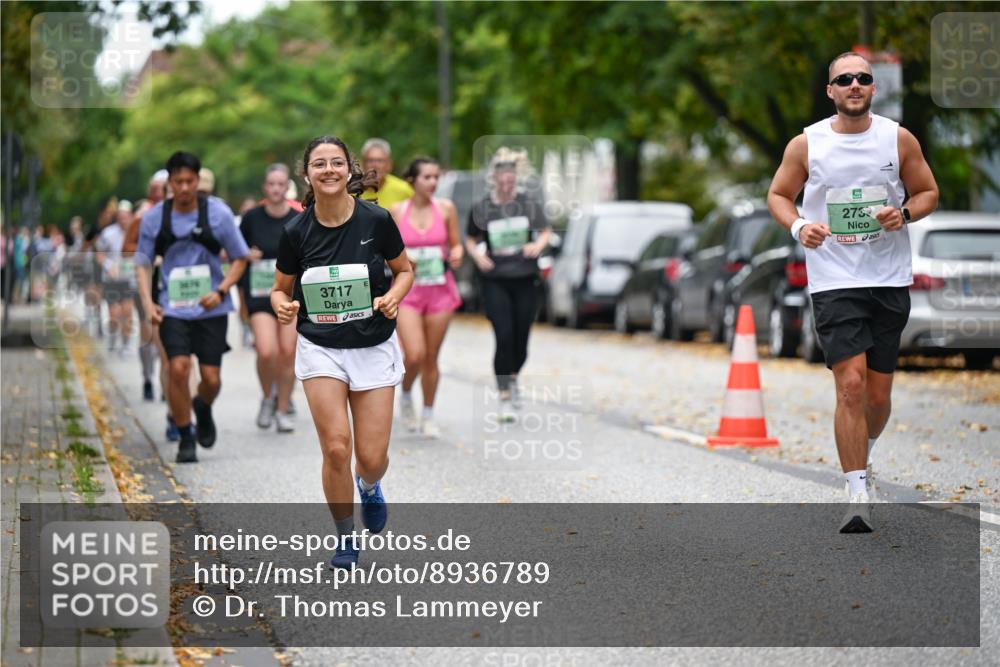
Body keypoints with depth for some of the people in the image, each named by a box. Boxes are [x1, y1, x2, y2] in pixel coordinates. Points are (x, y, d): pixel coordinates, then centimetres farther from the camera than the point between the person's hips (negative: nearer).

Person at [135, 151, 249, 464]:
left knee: (211, 378, -2)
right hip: (173, 308, 0)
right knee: (178, 367, -16)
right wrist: (148, 303, -7)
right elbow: (143, 263, 8)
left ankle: (203, 408, 36)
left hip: (211, 308, 0)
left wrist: (221, 291, -12)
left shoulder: (217, 212, -4)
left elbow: (240, 258, 4)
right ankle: (185, 440, -1)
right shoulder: (154, 217, -1)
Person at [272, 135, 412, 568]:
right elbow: (280, 288, 6)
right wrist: (283, 307, -16)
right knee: (336, 449, -12)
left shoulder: (376, 220, -10)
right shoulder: (296, 232, -7)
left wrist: (393, 297, -14)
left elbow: (404, 270, 6)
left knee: (372, 457, -2)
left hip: (374, 348, 0)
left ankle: (369, 486, 37)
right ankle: (344, 537, 10)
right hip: (320, 349, 0)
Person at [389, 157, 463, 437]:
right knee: (414, 355, -16)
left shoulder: (446, 208, 1)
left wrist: (456, 255, -13)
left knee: (431, 358, 5)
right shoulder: (397, 211, -2)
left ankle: (428, 416, 21)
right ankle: (405, 395, 16)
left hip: (439, 290, 2)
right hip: (407, 290, -2)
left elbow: (456, 244, 9)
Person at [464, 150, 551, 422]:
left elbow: (546, 231, 12)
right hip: (495, 280, -2)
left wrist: (539, 244, -9)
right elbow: (470, 240, 11)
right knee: (504, 337, -12)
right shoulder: (481, 208, 1)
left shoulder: (529, 204, 4)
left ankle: (513, 378, 38)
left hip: (525, 279, 2)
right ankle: (504, 398, -4)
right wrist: (477, 256, -9)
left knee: (521, 338, 7)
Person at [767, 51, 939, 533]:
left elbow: (928, 192, 12)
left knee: (878, 393, 8)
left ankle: (862, 460, 38)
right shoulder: (806, 144, 0)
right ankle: (858, 495, -11)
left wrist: (904, 214, -9)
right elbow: (778, 194, 11)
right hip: (834, 281, -2)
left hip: (890, 281, 2)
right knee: (851, 385, -15)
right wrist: (799, 227, -9)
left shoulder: (899, 140, 2)